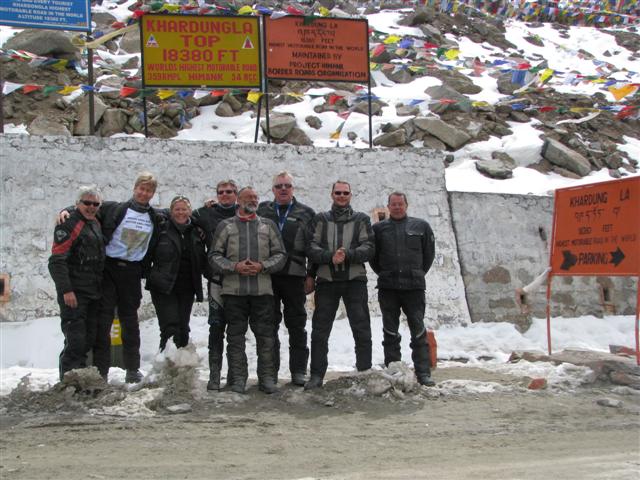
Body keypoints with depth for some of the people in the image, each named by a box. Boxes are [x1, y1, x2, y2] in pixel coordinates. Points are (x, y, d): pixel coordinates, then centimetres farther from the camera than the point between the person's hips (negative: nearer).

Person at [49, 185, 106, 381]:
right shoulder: (69, 225, -9)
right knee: (76, 339, -10)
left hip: (93, 292, 8)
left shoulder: (96, 224, 17)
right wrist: (66, 290, -22)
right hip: (74, 294, -8)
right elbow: (57, 261, -16)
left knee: (90, 339, 11)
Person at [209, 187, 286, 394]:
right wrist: (234, 267, -11)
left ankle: (267, 377, 9)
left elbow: (280, 255, 9)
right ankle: (238, 379, 10)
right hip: (234, 290, -1)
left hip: (262, 289, 1)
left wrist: (262, 266, -8)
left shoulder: (268, 226, 12)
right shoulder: (225, 226, 9)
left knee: (265, 334, 1)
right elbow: (214, 256, 5)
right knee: (235, 336, 2)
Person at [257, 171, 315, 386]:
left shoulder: (306, 214, 7)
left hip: (295, 276, -1)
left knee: (297, 326, 5)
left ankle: (298, 371, 11)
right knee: (269, 326, 6)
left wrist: (311, 275, -1)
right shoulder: (261, 211, 10)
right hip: (266, 276, 1)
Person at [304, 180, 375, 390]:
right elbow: (311, 248, 0)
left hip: (355, 280, 0)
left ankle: (365, 372, 8)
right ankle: (317, 375, 7)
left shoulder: (361, 219, 11)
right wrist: (330, 257, -17)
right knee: (320, 330, 1)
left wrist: (347, 255, -18)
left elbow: (368, 248, -1)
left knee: (361, 329, 0)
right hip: (326, 280, 1)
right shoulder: (320, 219, 12)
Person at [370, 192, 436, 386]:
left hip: (414, 287, -1)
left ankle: (423, 372, 3)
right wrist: (384, 274, 10)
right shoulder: (379, 228, 7)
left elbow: (429, 253, 12)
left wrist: (418, 274, 11)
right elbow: (372, 256, 14)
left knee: (419, 331, -1)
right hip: (387, 288, 1)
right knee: (390, 332, 6)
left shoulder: (421, 226, 6)